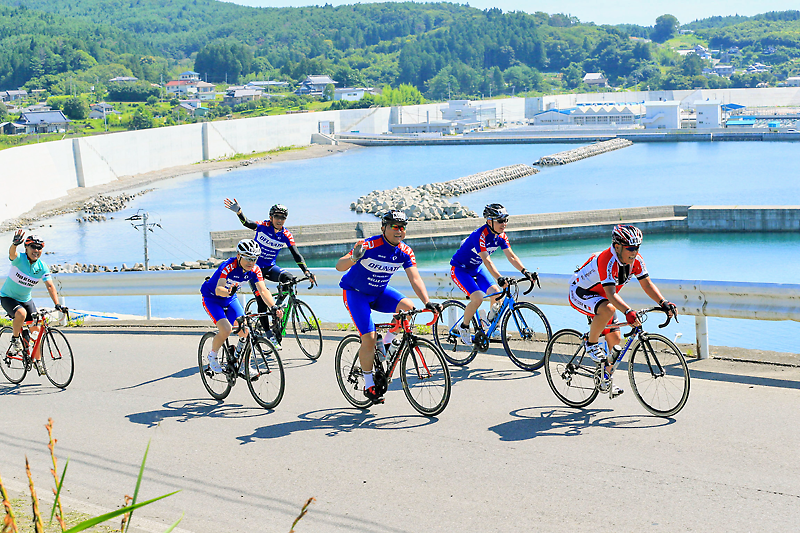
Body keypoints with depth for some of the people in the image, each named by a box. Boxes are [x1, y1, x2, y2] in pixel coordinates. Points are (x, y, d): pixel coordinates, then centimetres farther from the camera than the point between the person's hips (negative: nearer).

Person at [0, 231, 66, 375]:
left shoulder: (42, 267, -11)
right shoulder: (19, 259, -21)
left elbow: (50, 286, -16)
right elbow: (12, 253, -45)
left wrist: (57, 304, -29)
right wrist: (15, 244, -69)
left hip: (26, 299, 5)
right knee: (21, 314, -35)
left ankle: (37, 359, 14)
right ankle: (15, 339, -8)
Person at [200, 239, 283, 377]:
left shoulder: (255, 270, -17)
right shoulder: (228, 267, -33)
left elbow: (263, 290, -25)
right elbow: (218, 289, -43)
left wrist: (273, 307, -42)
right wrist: (229, 291, -66)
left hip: (230, 299, 6)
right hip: (211, 298, -5)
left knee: (245, 330, -8)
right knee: (226, 329, -25)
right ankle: (212, 356, 2)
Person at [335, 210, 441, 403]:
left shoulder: (405, 251, -12)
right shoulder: (370, 246, -27)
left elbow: (415, 279, -18)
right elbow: (339, 266, -32)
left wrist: (427, 302, -33)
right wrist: (354, 258, -54)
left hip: (380, 292, 5)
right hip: (355, 293, -5)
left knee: (408, 308, -21)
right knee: (369, 338, -16)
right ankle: (369, 385, 2)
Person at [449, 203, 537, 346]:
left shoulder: (501, 236, -9)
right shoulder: (480, 235, -32)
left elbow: (511, 256, -9)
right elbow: (487, 261, -39)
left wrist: (525, 272, -24)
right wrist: (500, 279, -51)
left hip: (477, 268, 7)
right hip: (460, 269, -7)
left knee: (497, 294, -12)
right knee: (478, 298, -24)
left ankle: (492, 321, 14)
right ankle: (464, 327, -1)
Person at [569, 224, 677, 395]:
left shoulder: (636, 261, -12)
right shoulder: (608, 261, -35)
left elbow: (647, 284, -10)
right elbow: (611, 293, -44)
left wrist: (663, 303, -26)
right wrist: (628, 311, -58)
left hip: (600, 296, 8)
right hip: (580, 292, -8)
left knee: (615, 339, 3)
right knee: (608, 309, -38)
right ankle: (591, 344, -14)